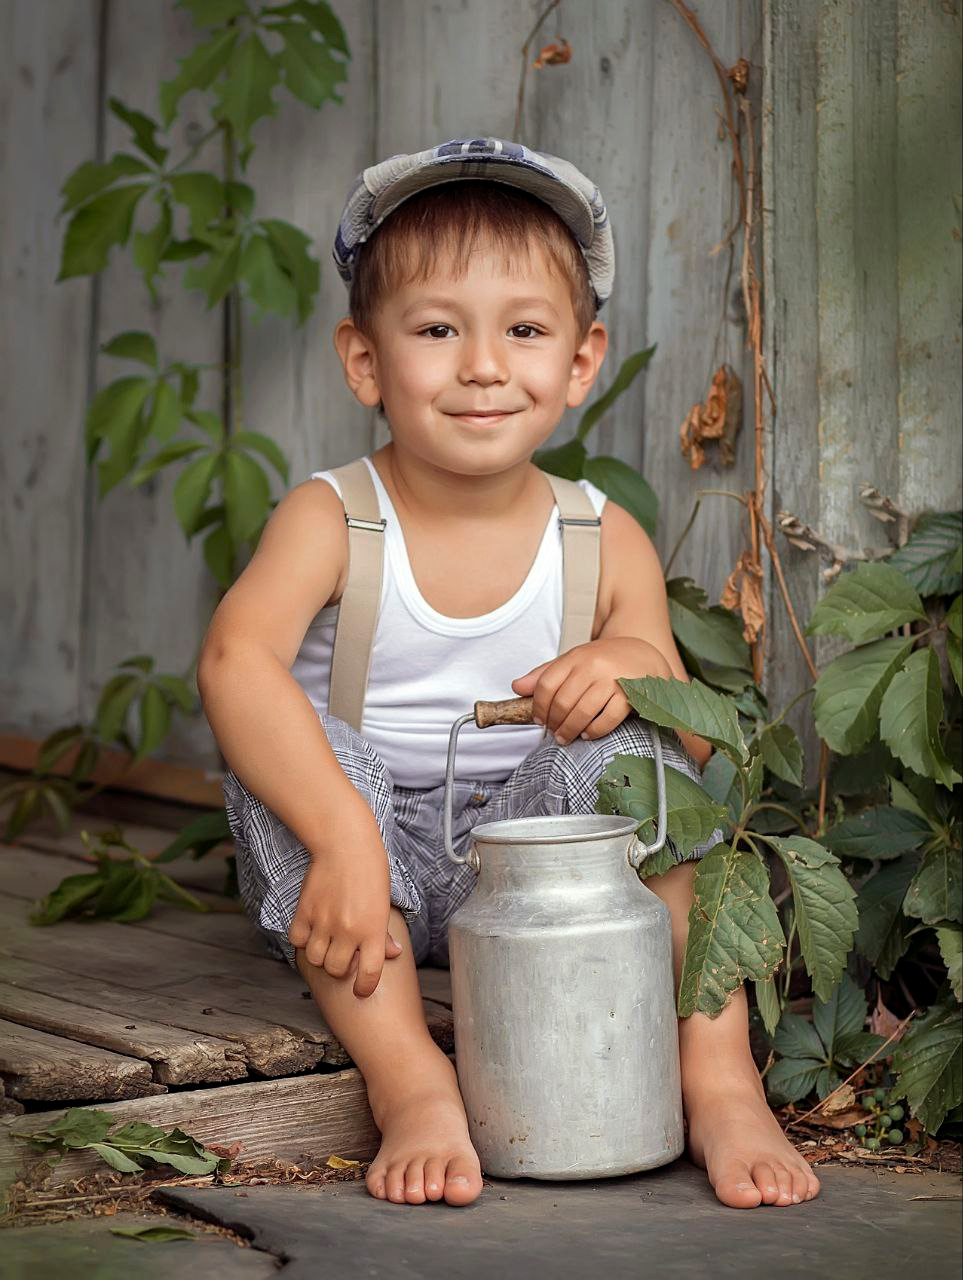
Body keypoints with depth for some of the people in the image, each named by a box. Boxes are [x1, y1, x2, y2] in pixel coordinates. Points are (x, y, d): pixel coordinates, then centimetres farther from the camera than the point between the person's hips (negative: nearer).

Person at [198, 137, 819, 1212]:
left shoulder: (607, 544, -2)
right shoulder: (330, 521, -11)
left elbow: (694, 748, -2)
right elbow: (234, 660, -31)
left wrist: (640, 668, -27)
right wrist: (342, 834, -45)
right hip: (362, 877, -1)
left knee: (625, 740, -24)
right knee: (288, 744, -28)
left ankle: (719, 1080, -23)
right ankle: (408, 1082, -32)